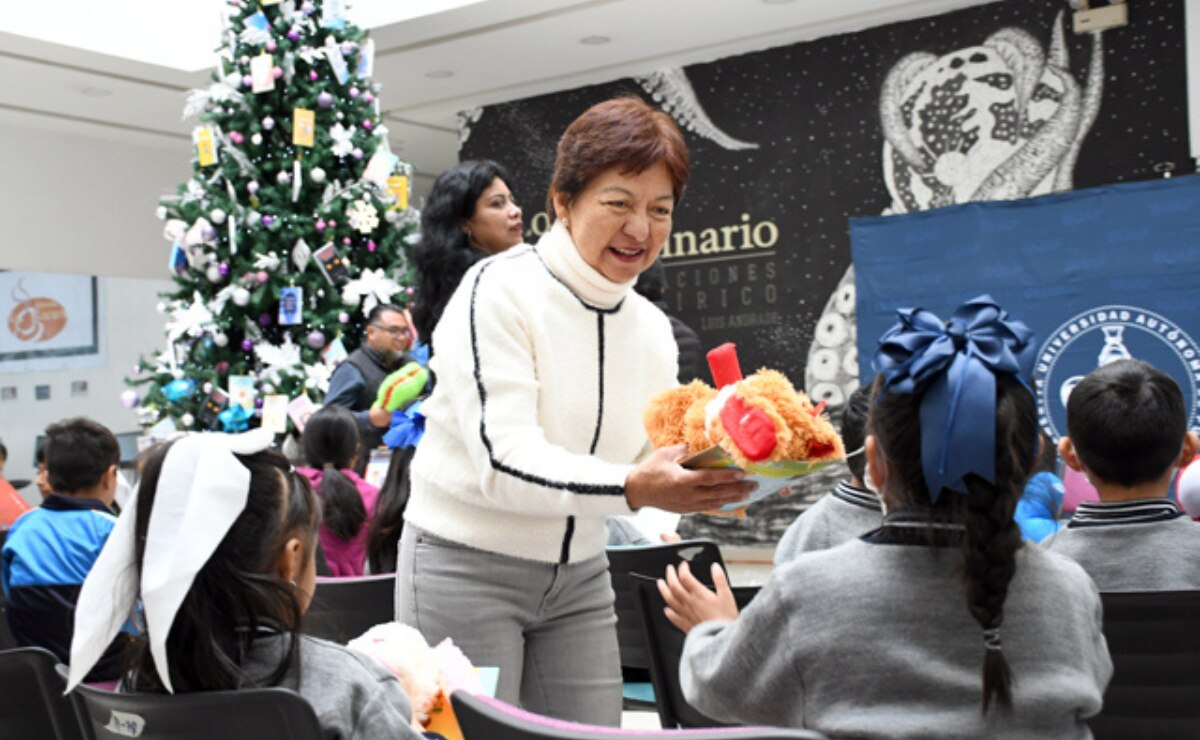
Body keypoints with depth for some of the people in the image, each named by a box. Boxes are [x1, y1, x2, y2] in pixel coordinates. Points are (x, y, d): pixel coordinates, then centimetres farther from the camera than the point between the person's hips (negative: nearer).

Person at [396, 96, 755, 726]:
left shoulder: (652, 327, 4)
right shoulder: (499, 291, -16)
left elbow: (651, 463, 4)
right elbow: (504, 460, -26)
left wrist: (720, 472, -16)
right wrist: (630, 487, -39)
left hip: (579, 577, 6)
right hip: (467, 565, -5)